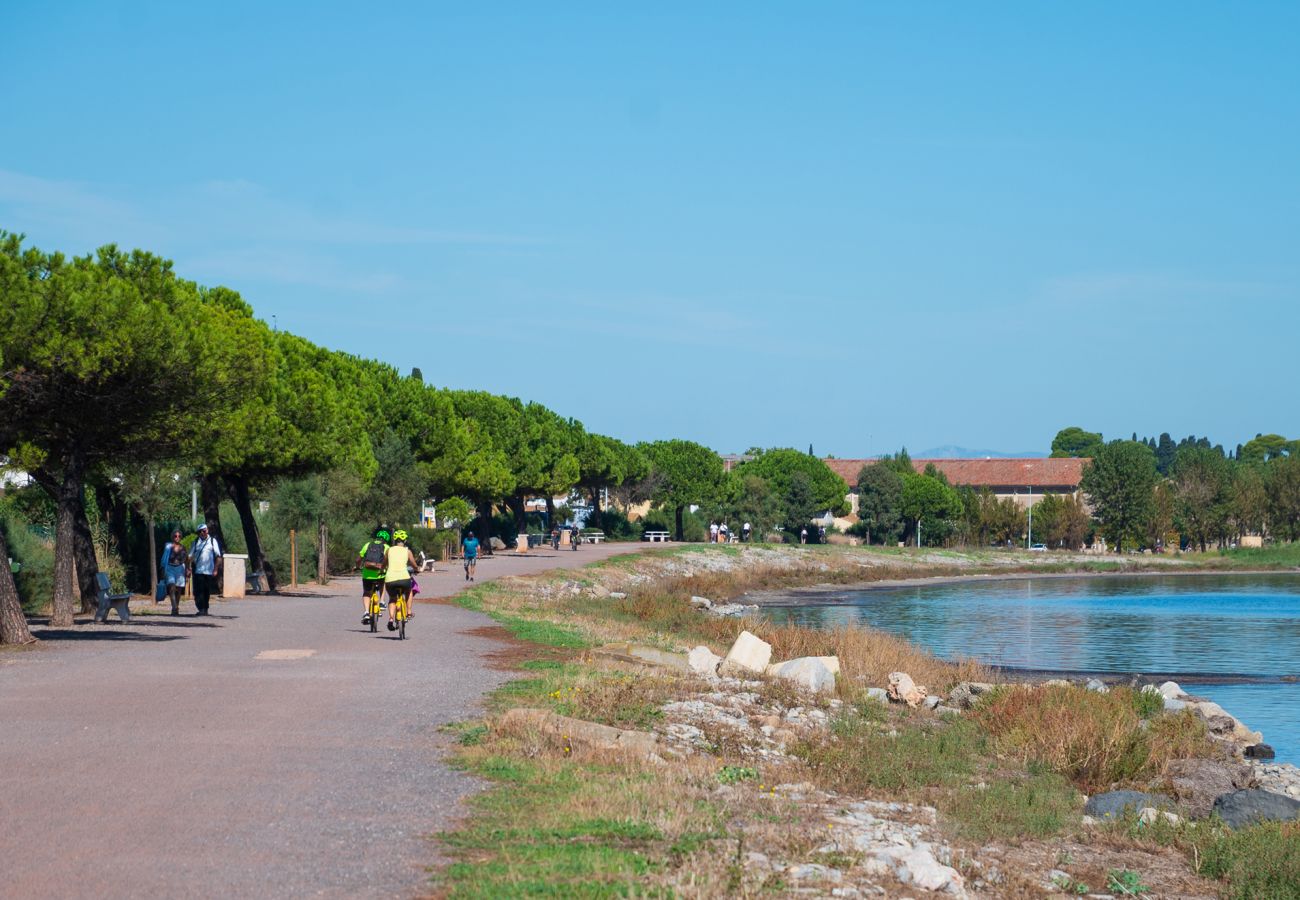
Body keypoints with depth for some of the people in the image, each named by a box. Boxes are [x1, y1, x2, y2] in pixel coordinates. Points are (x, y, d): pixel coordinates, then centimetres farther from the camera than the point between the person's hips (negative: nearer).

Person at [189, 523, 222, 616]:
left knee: (207, 592, 5)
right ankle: (201, 609, -11)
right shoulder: (196, 542, 11)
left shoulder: (212, 541, 6)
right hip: (198, 571, 1)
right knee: (198, 591, -9)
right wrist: (189, 567, -2)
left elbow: (218, 556, 4)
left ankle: (205, 609, 16)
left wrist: (216, 569, -3)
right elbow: (191, 556, 11)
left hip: (209, 572, -1)